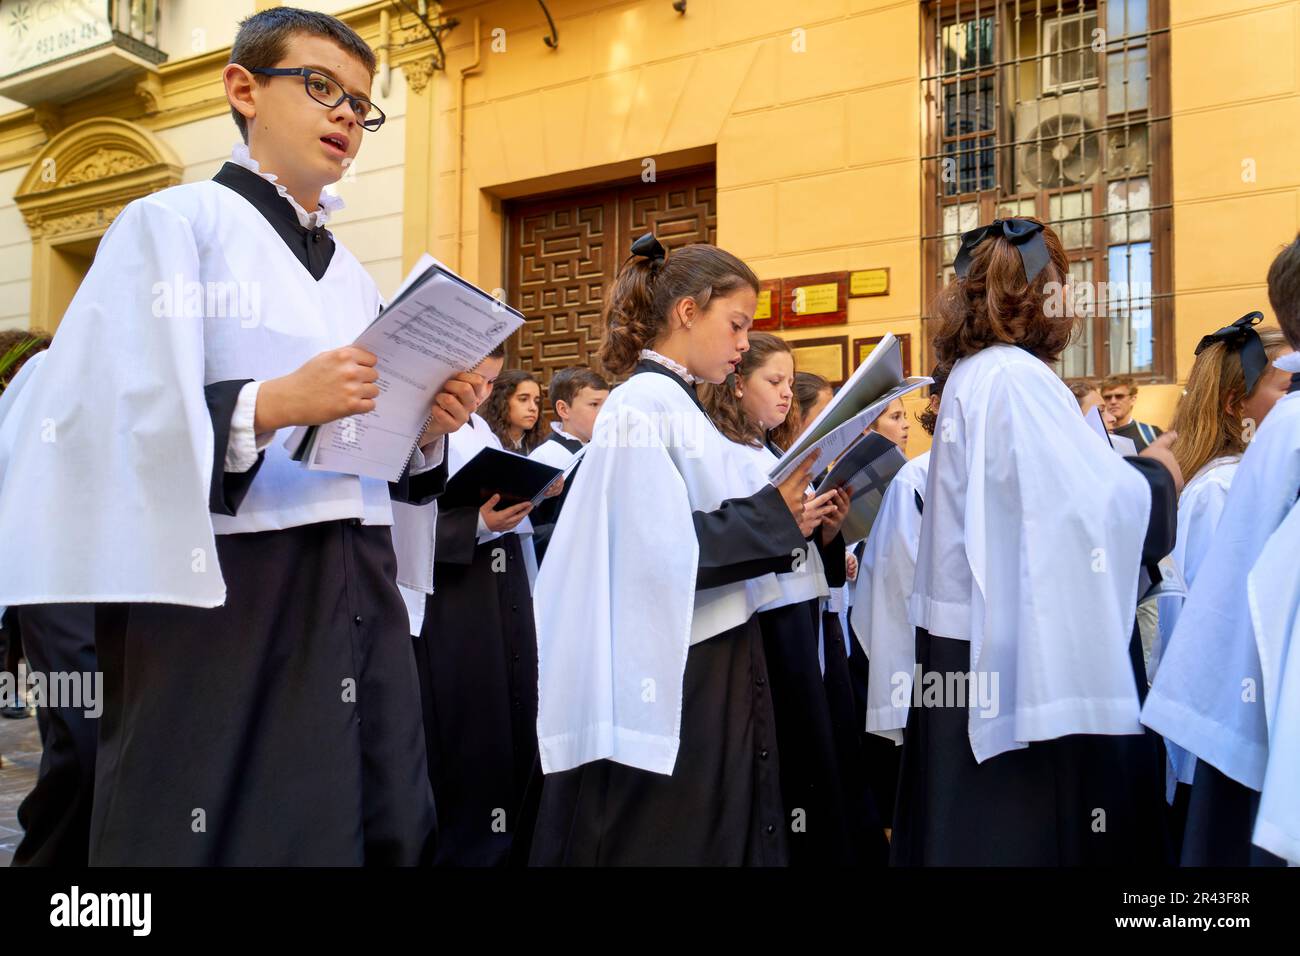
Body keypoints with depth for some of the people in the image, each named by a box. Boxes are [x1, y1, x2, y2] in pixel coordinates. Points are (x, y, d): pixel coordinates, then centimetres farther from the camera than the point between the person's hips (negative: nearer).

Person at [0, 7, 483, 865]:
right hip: (219, 600, -6)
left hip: (359, 601, 6)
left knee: (382, 829, 8)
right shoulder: (174, 224, -1)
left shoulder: (353, 277, 18)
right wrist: (275, 405, -25)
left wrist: (428, 430, -4)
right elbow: (119, 423, -12)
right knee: (227, 836, -1)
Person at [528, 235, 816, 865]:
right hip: (672, 683, -9)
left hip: (712, 676, 9)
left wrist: (788, 519, 6)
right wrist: (775, 512, -15)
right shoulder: (646, 404, -14)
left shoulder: (678, 407, 15)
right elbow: (662, 551, -23)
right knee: (672, 846, 2)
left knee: (720, 841, 16)